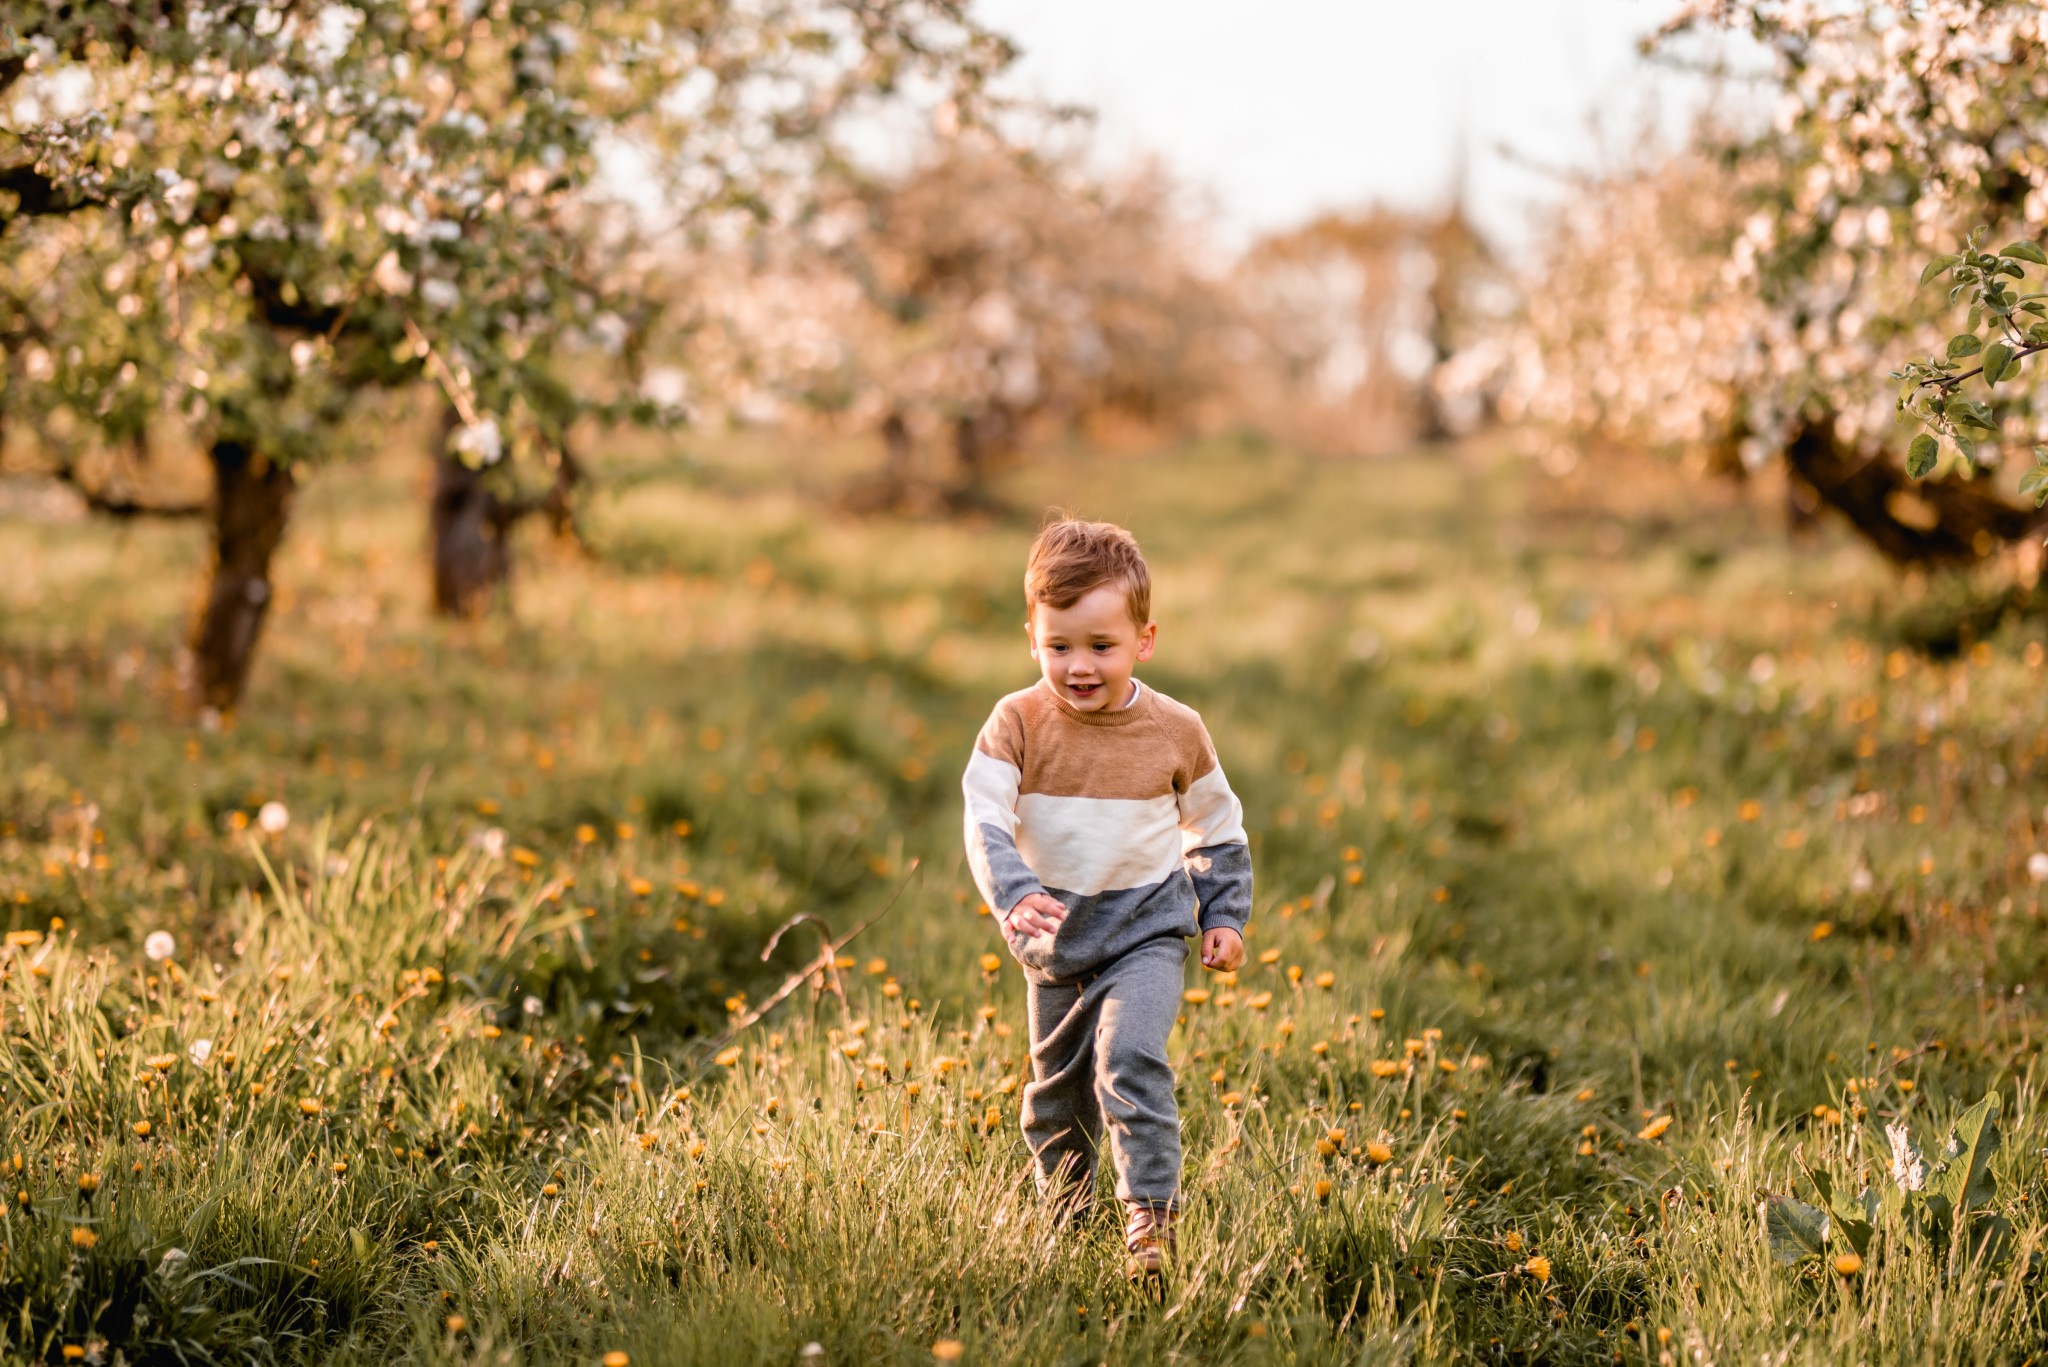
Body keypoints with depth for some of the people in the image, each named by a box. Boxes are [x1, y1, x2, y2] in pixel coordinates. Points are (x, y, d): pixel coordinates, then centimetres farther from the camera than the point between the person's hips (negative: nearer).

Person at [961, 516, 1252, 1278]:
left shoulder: (1175, 731, -8)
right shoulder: (1017, 722, -12)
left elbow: (1217, 831, 7)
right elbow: (985, 822, -23)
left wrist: (1225, 917, 4)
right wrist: (1013, 897, -40)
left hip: (1146, 931, -2)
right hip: (1056, 937, 2)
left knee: (1130, 1056, -25)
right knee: (1057, 1085, 17)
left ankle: (1151, 1210, -15)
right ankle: (1064, 1208, 39)